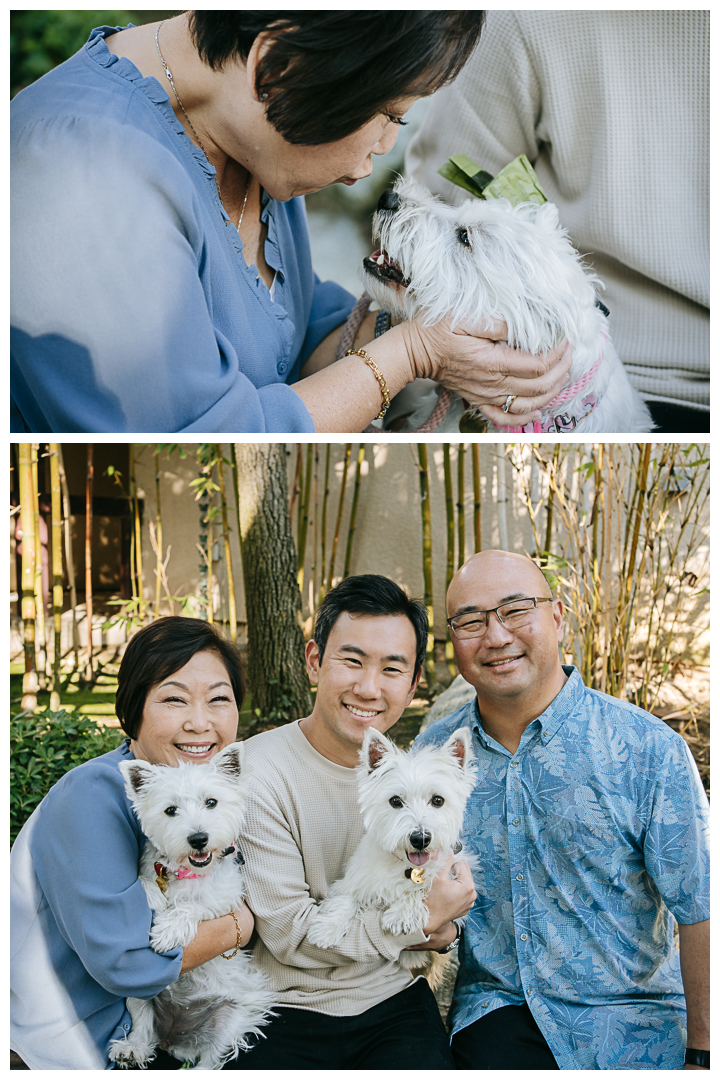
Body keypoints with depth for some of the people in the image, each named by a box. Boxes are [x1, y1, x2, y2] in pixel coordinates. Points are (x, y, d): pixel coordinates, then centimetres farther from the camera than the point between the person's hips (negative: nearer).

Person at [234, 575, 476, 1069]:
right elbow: (288, 933, -14)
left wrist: (444, 928, -4)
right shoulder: (256, 771, -13)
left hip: (393, 999, 4)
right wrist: (423, 920, -14)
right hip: (289, 1009, -3)